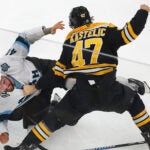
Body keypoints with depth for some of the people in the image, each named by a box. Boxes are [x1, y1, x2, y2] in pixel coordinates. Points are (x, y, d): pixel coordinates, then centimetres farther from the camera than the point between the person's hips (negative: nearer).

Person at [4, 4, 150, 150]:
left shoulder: (71, 38, 13)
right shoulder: (106, 29, 6)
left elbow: (61, 68, 13)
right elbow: (128, 34, -3)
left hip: (81, 95, 1)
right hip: (109, 92, -1)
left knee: (56, 117, 19)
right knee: (133, 100, 30)